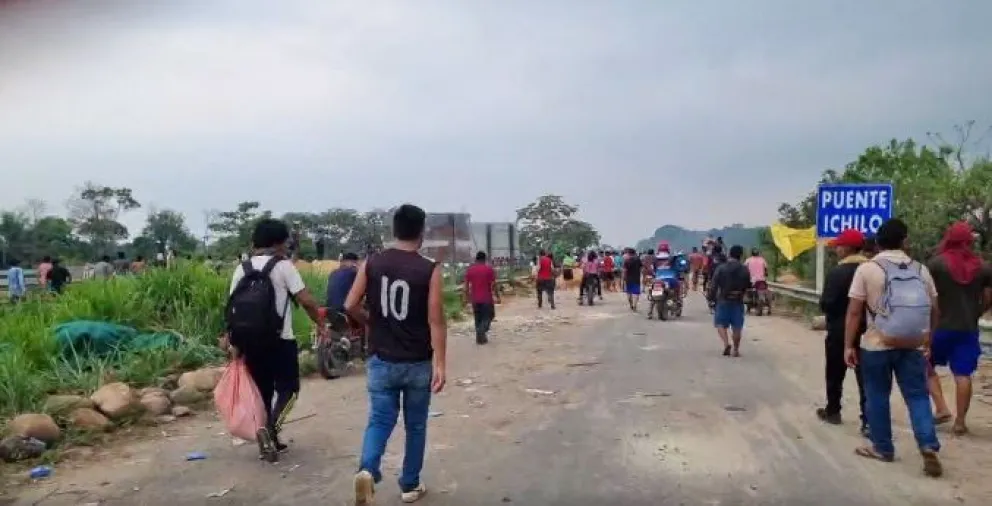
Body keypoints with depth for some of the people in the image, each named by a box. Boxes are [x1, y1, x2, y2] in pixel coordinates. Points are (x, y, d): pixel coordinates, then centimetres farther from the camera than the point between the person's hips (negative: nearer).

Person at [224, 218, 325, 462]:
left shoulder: (242, 268, 7)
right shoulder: (283, 265, -8)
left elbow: (233, 307, 5)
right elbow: (306, 300, -12)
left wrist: (230, 336, 12)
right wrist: (320, 324, 0)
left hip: (249, 341, 5)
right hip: (280, 341, -5)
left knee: (263, 390, 17)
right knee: (288, 388, 8)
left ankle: (270, 441, 23)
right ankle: (271, 427, -14)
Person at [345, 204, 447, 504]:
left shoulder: (371, 264, -2)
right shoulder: (430, 270, -10)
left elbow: (350, 306, -2)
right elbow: (436, 321, -13)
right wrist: (440, 364, -10)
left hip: (381, 361, 2)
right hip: (418, 363, -1)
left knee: (380, 419, 11)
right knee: (415, 425, 15)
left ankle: (367, 470, -14)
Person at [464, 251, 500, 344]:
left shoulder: (470, 269, 4)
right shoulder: (489, 268, -5)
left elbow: (466, 285, 4)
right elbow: (493, 284, -9)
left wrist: (467, 296, 13)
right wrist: (496, 295, 0)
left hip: (475, 299, 4)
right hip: (487, 298, -3)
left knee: (478, 318, 13)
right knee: (488, 316, 8)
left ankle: (479, 337, 14)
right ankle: (481, 331, -14)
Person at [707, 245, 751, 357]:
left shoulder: (721, 268, -7)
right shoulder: (744, 270, -1)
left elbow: (714, 284, -8)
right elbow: (748, 285, 6)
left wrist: (711, 297, 1)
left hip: (723, 300, -2)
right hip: (738, 301, 2)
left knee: (720, 323, 6)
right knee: (737, 326, 9)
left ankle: (726, 343, -14)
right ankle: (736, 349, 14)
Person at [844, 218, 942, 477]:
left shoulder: (867, 269, -8)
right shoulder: (920, 270, 4)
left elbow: (854, 311, -10)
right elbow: (933, 310, 9)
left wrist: (848, 345, -4)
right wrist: (927, 339, 23)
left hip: (877, 345, -3)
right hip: (913, 345, 3)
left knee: (877, 397, 10)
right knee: (917, 395, 10)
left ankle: (882, 448, 19)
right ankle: (929, 447, -3)